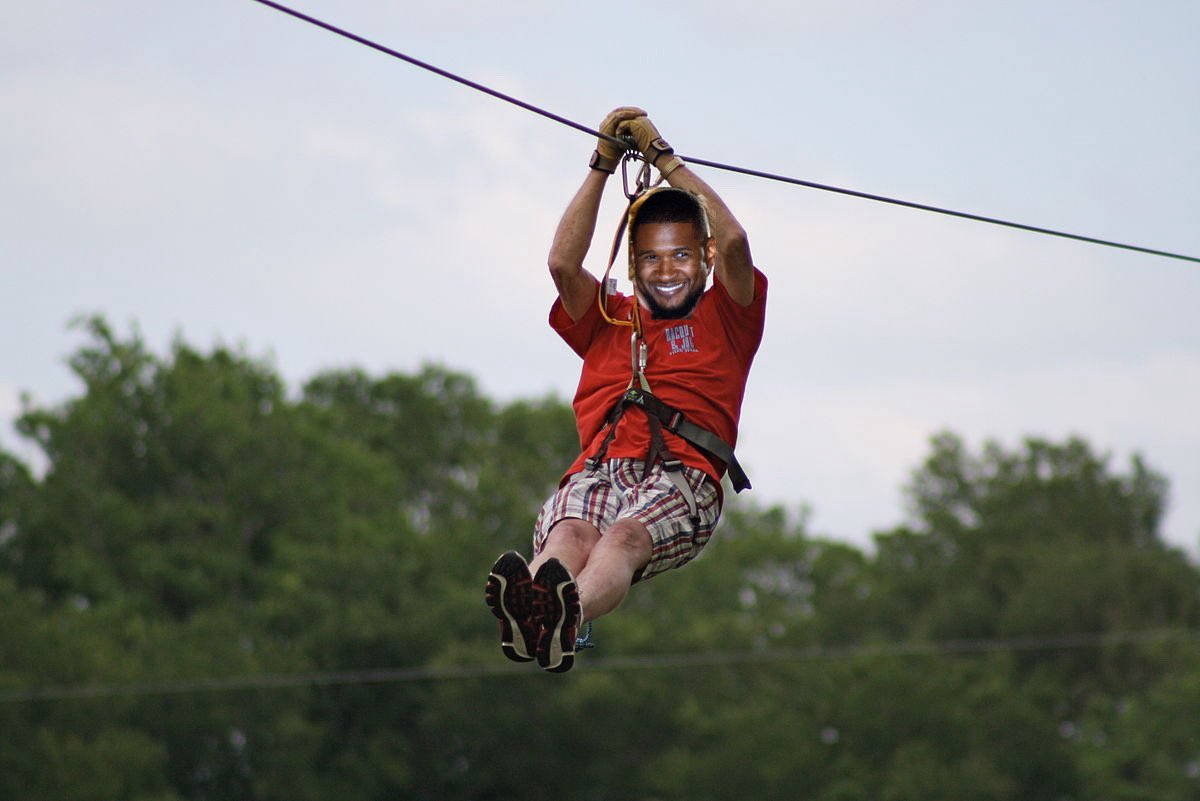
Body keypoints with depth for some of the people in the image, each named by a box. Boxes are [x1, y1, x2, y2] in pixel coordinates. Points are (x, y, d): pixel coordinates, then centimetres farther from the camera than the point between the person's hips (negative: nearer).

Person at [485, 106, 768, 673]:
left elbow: (733, 244, 7)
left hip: (682, 480, -3)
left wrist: (664, 159, 10)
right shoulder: (610, 321, 32)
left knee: (624, 537, -38)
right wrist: (603, 166, 12)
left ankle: (567, 616, -70)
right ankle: (527, 612, -68)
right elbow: (562, 263, 15)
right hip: (598, 471, 3)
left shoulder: (724, 319, 25)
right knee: (569, 536, -35)